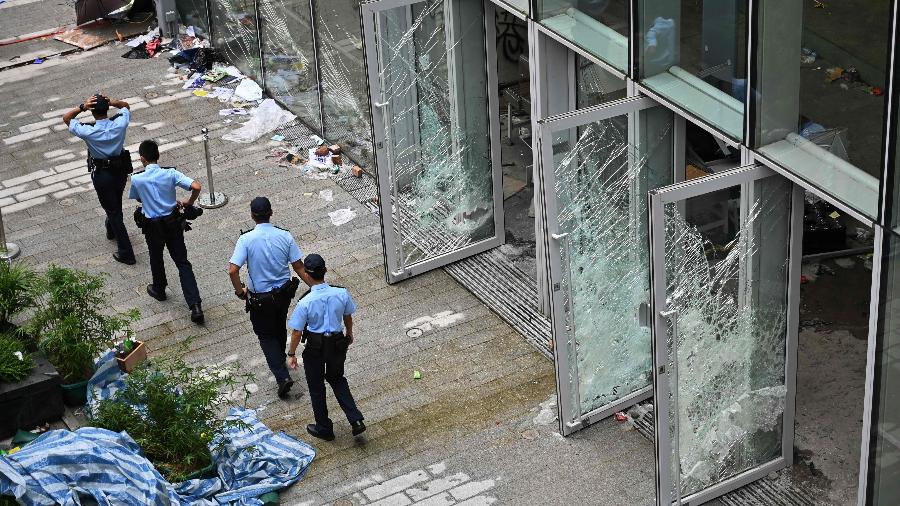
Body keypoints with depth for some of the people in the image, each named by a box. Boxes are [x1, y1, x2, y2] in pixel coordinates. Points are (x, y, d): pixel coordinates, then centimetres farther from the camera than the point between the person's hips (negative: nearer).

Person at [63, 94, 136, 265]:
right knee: (116, 204, 28)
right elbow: (126, 106, 4)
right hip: (121, 170, 4)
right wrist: (110, 102, -15)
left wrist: (82, 107, -25)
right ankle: (112, 231, 55)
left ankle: (126, 253, 8)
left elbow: (66, 118, -11)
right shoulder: (120, 124, -19)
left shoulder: (88, 132, -26)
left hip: (102, 174, -4)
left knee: (113, 210, 5)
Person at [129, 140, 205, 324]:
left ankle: (159, 290, 49)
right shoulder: (170, 174, -12)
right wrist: (188, 203, 0)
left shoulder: (137, 179, -13)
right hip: (173, 222, 1)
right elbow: (196, 187, -20)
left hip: (153, 226, -1)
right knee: (183, 263, 5)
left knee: (156, 259, 25)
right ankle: (195, 305, -4)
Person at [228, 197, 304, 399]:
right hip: (284, 291, 3)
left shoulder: (246, 239, -20)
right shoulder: (285, 236, -11)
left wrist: (240, 291, -8)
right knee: (280, 326, 29)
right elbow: (299, 266, -8)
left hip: (260, 297, -3)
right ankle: (280, 357, 51)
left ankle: (282, 376, -1)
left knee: (266, 335, 11)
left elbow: (233, 270, -24)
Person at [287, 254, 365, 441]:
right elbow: (348, 317, 2)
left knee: (316, 387, 18)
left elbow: (297, 331, -16)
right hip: (337, 343, 4)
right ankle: (356, 420, 19)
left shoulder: (305, 303, -26)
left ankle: (324, 429, 33)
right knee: (337, 379, 28)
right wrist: (349, 334, 22)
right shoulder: (341, 294, -16)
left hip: (315, 348, -4)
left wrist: (292, 354, -1)